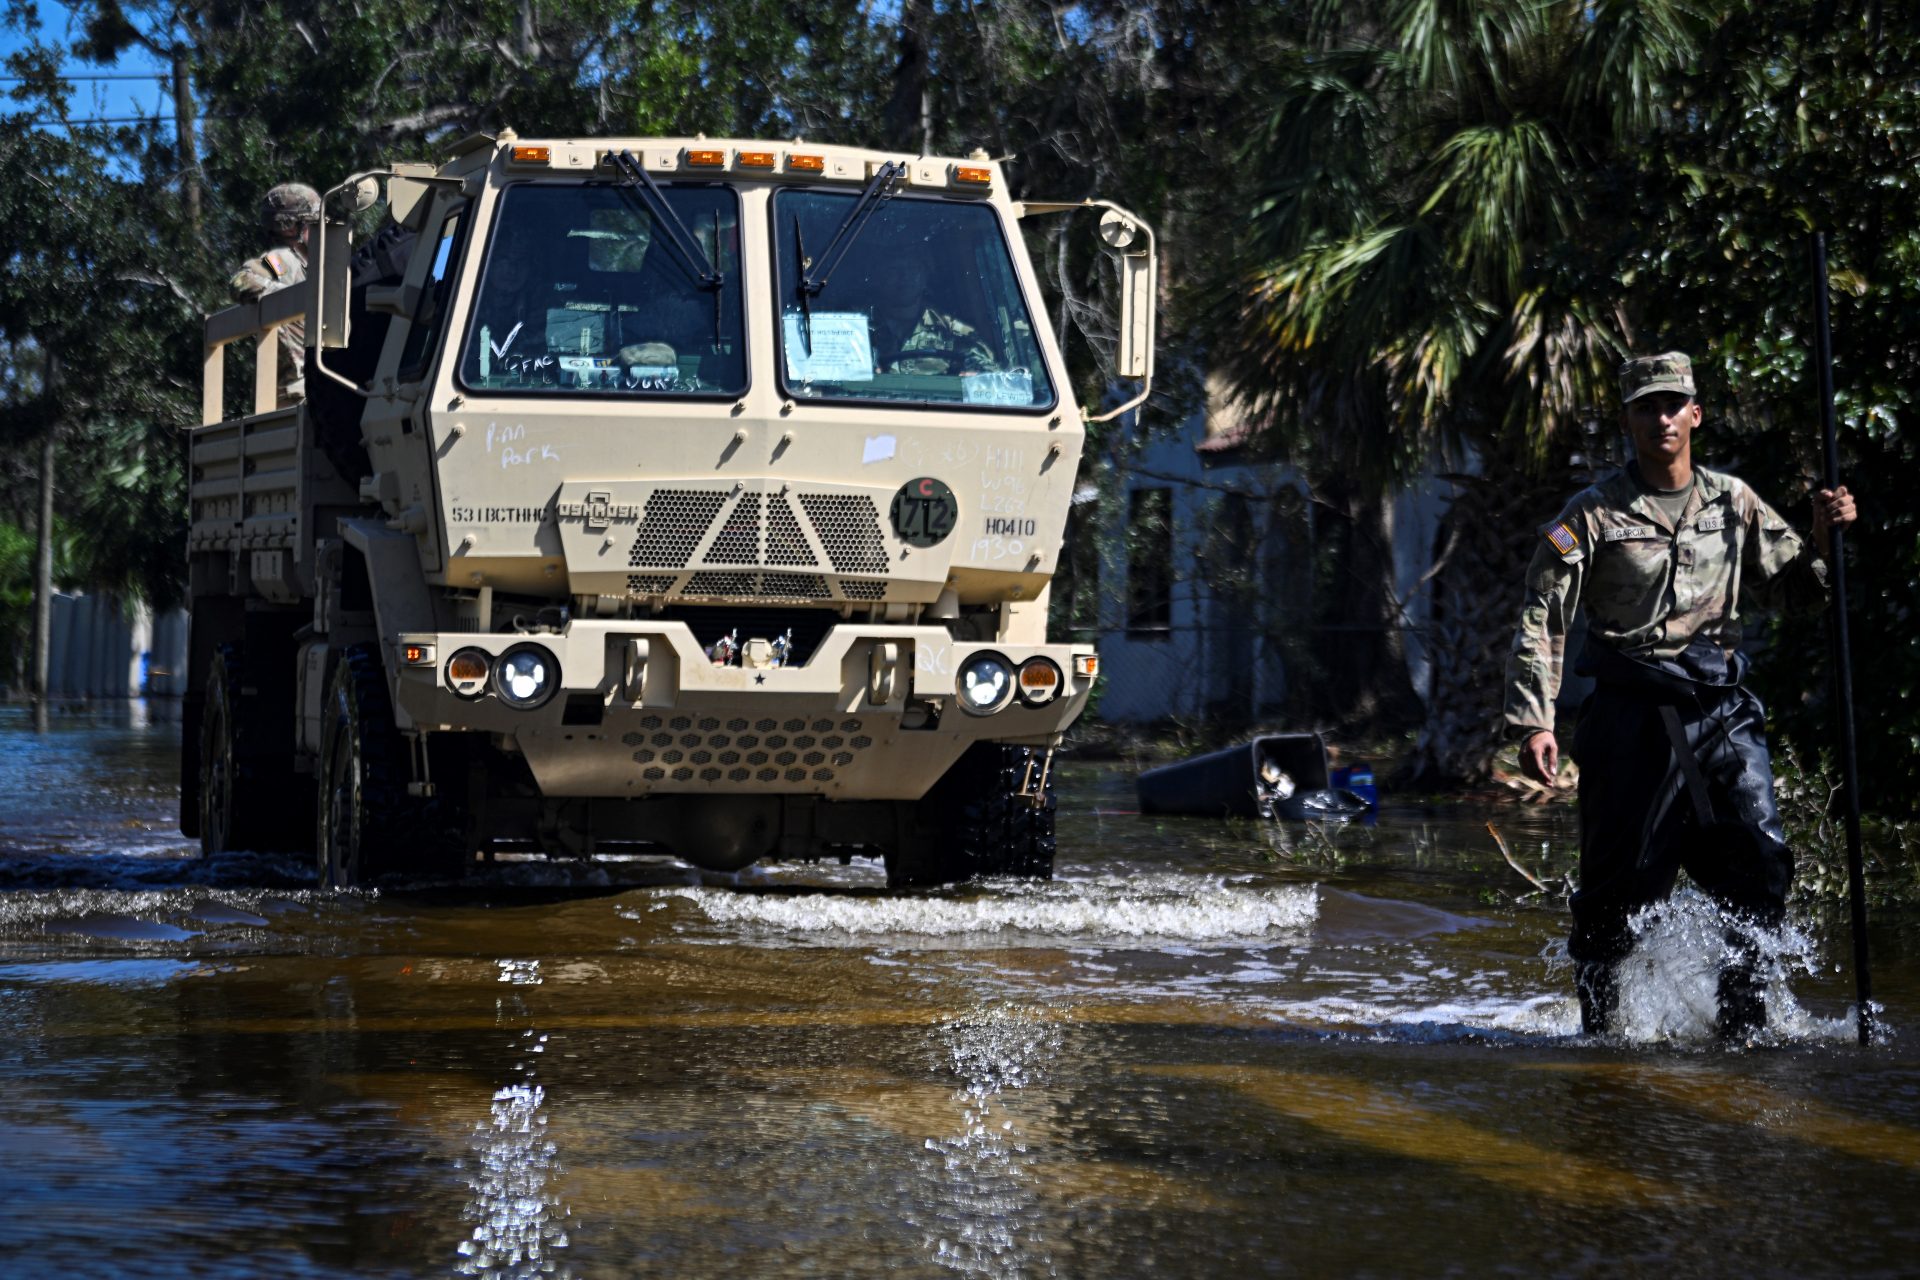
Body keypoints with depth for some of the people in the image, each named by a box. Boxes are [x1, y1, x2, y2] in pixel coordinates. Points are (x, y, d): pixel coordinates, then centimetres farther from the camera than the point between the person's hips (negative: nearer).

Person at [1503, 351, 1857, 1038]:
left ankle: (1743, 1021, 6)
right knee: (1622, 881, -1)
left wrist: (1823, 538, -3)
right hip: (1633, 716, -3)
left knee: (1759, 862, -7)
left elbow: (1793, 590, 16)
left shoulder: (1734, 502, 11)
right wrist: (1533, 722, -11)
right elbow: (1541, 621, -3)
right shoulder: (1593, 515, 0)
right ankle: (1599, 1026, 16)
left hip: (1723, 711, 3)